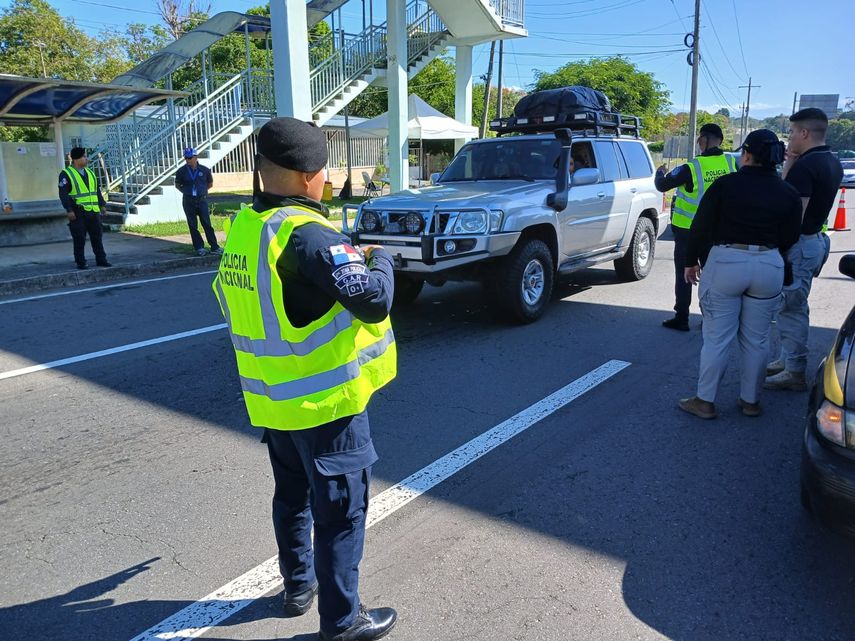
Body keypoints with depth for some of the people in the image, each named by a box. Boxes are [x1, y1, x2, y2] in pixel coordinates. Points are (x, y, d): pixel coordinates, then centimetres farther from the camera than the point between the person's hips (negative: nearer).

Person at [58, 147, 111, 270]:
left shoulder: (90, 172, 16)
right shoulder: (66, 174, -5)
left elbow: (97, 190, 20)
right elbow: (63, 194, -10)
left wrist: (102, 204, 13)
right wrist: (69, 210, -17)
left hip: (93, 211, 6)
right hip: (78, 212, -6)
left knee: (97, 236, 8)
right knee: (79, 239, -1)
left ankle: (101, 260, 16)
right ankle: (81, 262, 7)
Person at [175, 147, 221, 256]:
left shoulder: (204, 170, 0)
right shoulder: (181, 171, 0)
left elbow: (210, 183, 15)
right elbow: (177, 185, 14)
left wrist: (201, 190, 8)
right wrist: (186, 191, 2)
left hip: (202, 200, -1)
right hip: (188, 201, 1)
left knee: (207, 224, -2)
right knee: (193, 226, 4)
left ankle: (214, 247, 2)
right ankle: (199, 247, 12)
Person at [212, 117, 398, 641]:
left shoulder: (242, 227, 2)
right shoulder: (307, 234, -24)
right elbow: (374, 300, -28)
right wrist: (380, 259, -6)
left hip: (272, 400, 8)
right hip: (325, 401, -8)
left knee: (293, 495, 24)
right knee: (341, 510, 7)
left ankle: (299, 585, 43)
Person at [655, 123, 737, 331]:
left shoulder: (691, 168, -20)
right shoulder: (730, 163, -7)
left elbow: (662, 185, -10)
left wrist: (660, 172, 12)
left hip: (688, 229, -4)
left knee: (683, 273, 6)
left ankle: (681, 318, 9)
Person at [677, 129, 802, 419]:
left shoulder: (725, 185, -5)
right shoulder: (788, 194, 4)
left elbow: (700, 227, -4)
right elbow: (788, 240, 5)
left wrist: (692, 261, 7)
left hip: (725, 262, -3)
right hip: (769, 267, 3)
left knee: (716, 338, 3)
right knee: (756, 340, 13)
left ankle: (705, 401, 9)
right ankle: (750, 400, 23)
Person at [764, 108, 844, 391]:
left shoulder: (804, 166, -20)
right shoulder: (832, 163, 11)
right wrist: (790, 165, 2)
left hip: (799, 244, -10)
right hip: (815, 239, 10)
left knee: (791, 309, -2)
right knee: (794, 307, 19)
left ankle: (794, 373, 6)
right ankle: (786, 360, 32)